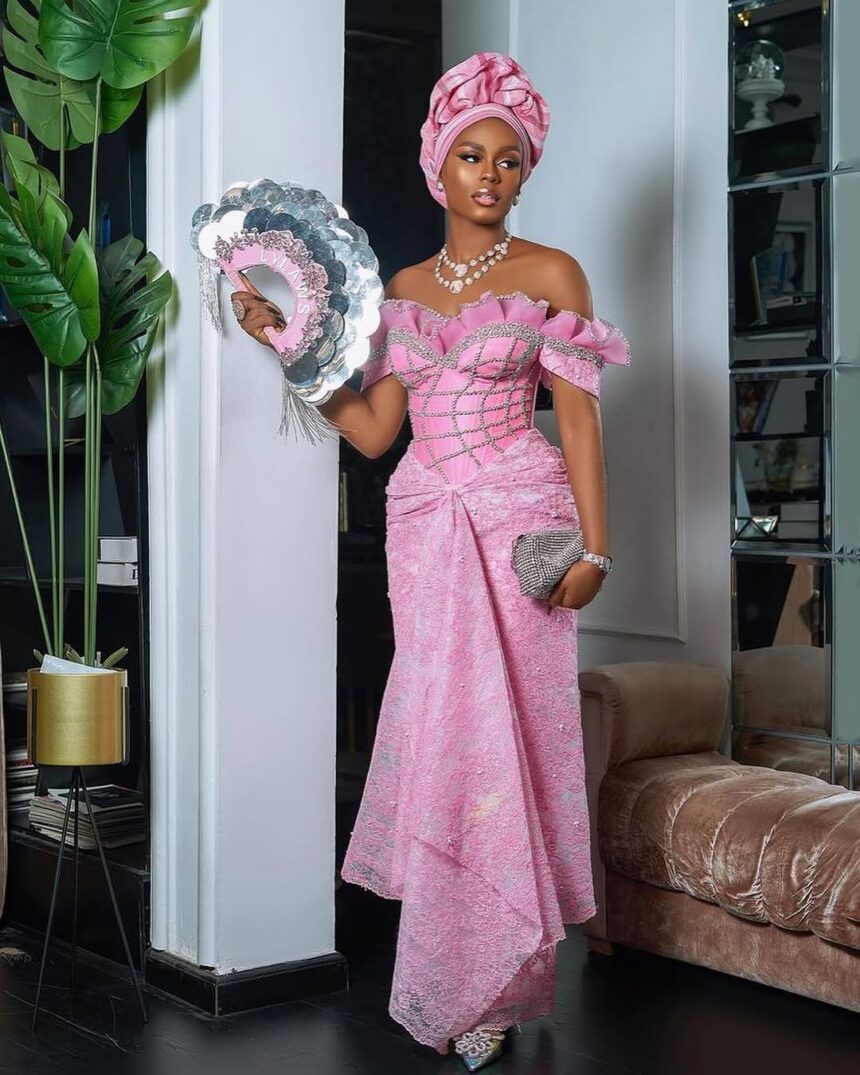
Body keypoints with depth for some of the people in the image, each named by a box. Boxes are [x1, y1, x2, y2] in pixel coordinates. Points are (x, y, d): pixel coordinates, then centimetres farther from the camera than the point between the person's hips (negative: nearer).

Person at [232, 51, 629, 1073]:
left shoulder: (551, 274, 0)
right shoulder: (405, 287, 13)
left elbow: (578, 417, -3)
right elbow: (372, 428, 10)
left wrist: (592, 546, -10)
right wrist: (285, 341, 5)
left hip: (519, 523, -4)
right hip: (428, 527, 4)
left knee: (504, 727, -1)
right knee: (439, 727, 4)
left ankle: (490, 978, 12)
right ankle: (453, 961, 18)